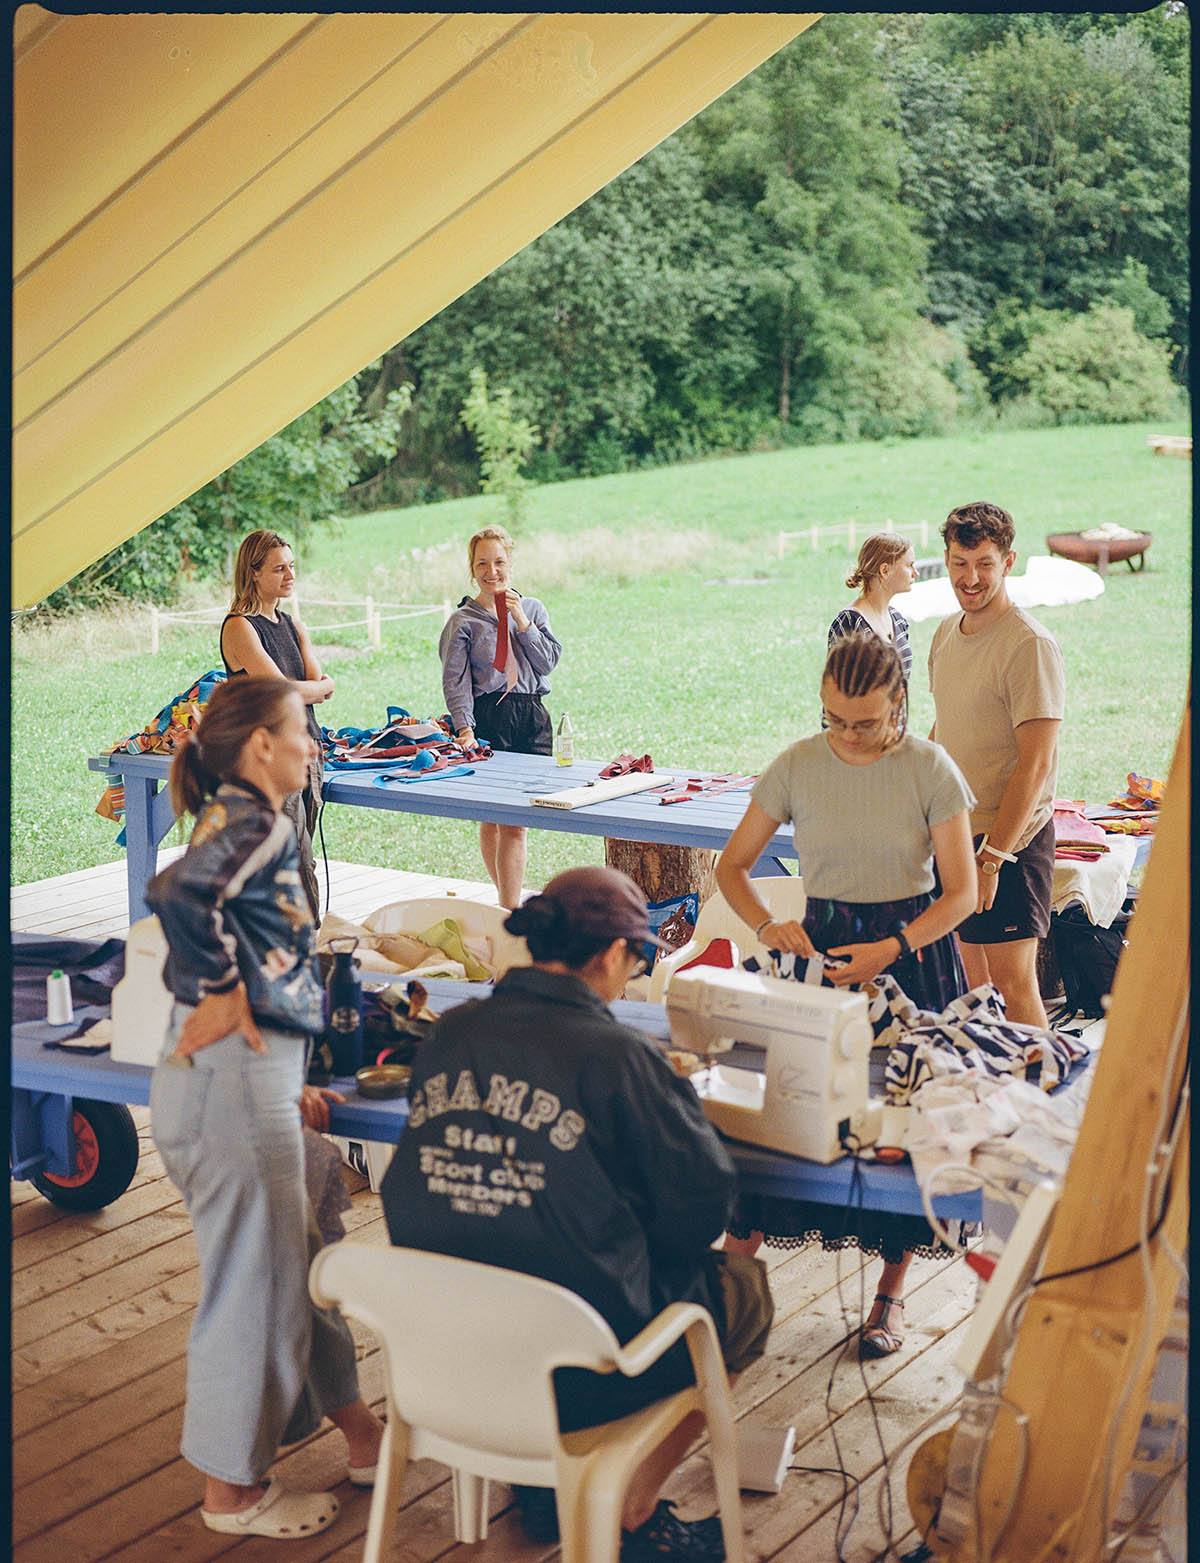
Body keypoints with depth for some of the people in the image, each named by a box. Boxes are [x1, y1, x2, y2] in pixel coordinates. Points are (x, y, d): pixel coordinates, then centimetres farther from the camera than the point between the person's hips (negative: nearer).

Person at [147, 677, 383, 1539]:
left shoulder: (242, 823, 15)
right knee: (254, 1284, 3)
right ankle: (235, 1490, 19)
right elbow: (178, 892, -35)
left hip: (251, 1078, 10)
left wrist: (287, 1082, 19)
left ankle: (355, 1430, 36)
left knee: (299, 1263, 20)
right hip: (235, 1081, -10)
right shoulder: (260, 826, -15)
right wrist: (229, 993, -21)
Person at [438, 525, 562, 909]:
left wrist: (520, 620, -6)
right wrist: (465, 729, -15)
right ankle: (510, 897, 13)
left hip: (532, 719, 2)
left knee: (515, 822, -3)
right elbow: (455, 680, -3)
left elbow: (549, 661, 3)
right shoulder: (463, 620, 3)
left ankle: (509, 906, 1)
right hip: (488, 721, -2)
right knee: (493, 819, 0)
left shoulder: (532, 608, 12)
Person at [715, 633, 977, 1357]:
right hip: (821, 944, 2)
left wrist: (894, 949, -22)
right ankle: (734, 1265, 7)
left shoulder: (930, 769, -8)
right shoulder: (797, 767, -3)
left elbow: (962, 891, -8)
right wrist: (768, 926, -16)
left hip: (914, 949, -1)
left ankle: (892, 1291, 17)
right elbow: (732, 867, 3)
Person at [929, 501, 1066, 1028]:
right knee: (973, 980, 14)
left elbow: (1036, 764, -19)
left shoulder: (1030, 645, -16)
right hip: (955, 831, 7)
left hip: (1011, 837, -7)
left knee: (1014, 985, -5)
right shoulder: (946, 633, 9)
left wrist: (991, 858, -21)